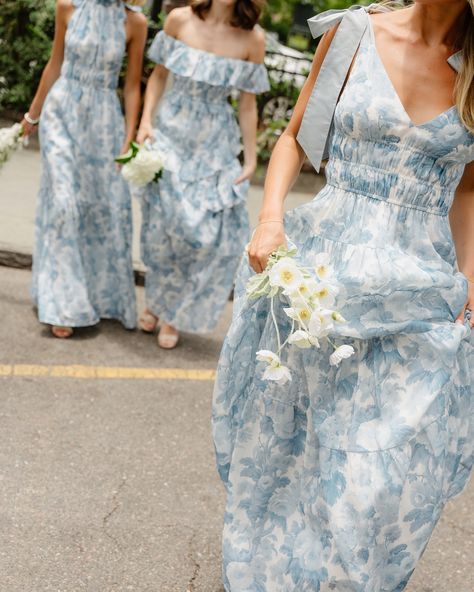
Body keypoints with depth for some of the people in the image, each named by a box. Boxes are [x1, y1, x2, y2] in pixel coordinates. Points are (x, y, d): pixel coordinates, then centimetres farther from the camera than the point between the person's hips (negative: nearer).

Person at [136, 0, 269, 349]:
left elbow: (247, 103, -2)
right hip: (171, 134, 0)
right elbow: (159, 75, 4)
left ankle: (174, 314, 19)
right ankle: (156, 302, 31)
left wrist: (251, 158, 0)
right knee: (164, 220, 6)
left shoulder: (252, 39, -8)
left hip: (216, 145, 0)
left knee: (211, 232, -2)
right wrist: (146, 122, -5)